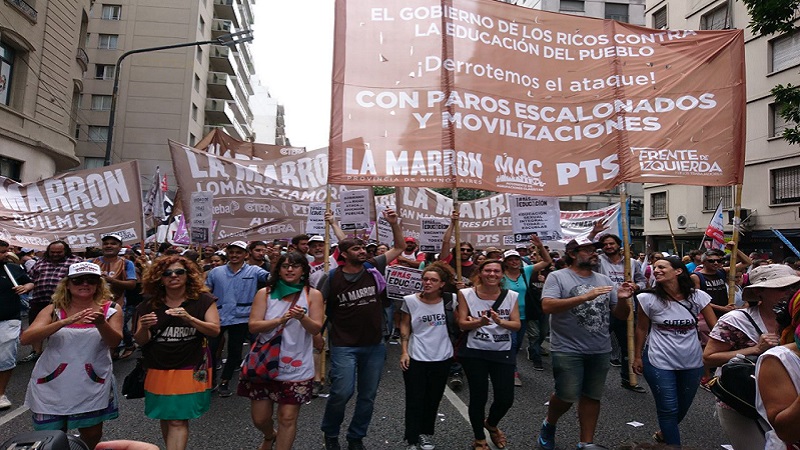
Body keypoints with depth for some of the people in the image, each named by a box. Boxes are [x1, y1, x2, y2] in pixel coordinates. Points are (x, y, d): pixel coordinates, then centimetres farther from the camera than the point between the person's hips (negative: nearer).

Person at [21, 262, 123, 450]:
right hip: (52, 385, 0)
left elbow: (114, 342, -13)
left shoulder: (111, 309, -4)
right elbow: (25, 339, -14)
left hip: (92, 385, 0)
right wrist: (64, 322, -29)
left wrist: (100, 323, -33)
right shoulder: (53, 310, -2)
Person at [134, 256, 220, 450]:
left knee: (178, 420, -5)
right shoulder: (149, 304, 3)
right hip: (159, 370, 3)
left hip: (191, 369, -3)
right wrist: (144, 328, -19)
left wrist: (189, 319, -26)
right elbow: (140, 341, 4)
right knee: (165, 417, 14)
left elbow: (215, 330, -12)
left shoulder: (203, 300, -5)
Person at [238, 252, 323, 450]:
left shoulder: (313, 295, -2)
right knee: (259, 418, 12)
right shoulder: (265, 293, -1)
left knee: (288, 418, 1)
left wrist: (302, 317, -28)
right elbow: (253, 326, -7)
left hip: (296, 367, -1)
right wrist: (279, 320, -23)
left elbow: (316, 329, -7)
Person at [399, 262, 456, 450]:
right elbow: (404, 327, -1)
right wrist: (404, 352, -5)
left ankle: (426, 434, 38)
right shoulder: (410, 300, -9)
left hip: (442, 358, 2)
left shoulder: (449, 300, -6)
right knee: (414, 401, 5)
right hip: (416, 358, -2)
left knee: (433, 400, 17)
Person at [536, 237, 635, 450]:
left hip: (600, 350, 5)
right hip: (567, 349, -5)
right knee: (567, 396, -2)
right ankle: (549, 424, 27)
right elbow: (547, 306, -22)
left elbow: (621, 315, 12)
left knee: (592, 396, 12)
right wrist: (584, 297, -27)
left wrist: (622, 299, -11)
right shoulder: (557, 277, -7)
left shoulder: (604, 280, 9)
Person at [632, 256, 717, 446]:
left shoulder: (697, 296, -7)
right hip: (660, 363, -3)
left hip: (693, 362, 3)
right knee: (669, 409, 0)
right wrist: (637, 357, 2)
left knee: (683, 407, 20)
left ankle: (664, 433, 47)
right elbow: (641, 329, -2)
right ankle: (673, 443, 23)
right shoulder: (649, 299, -11)